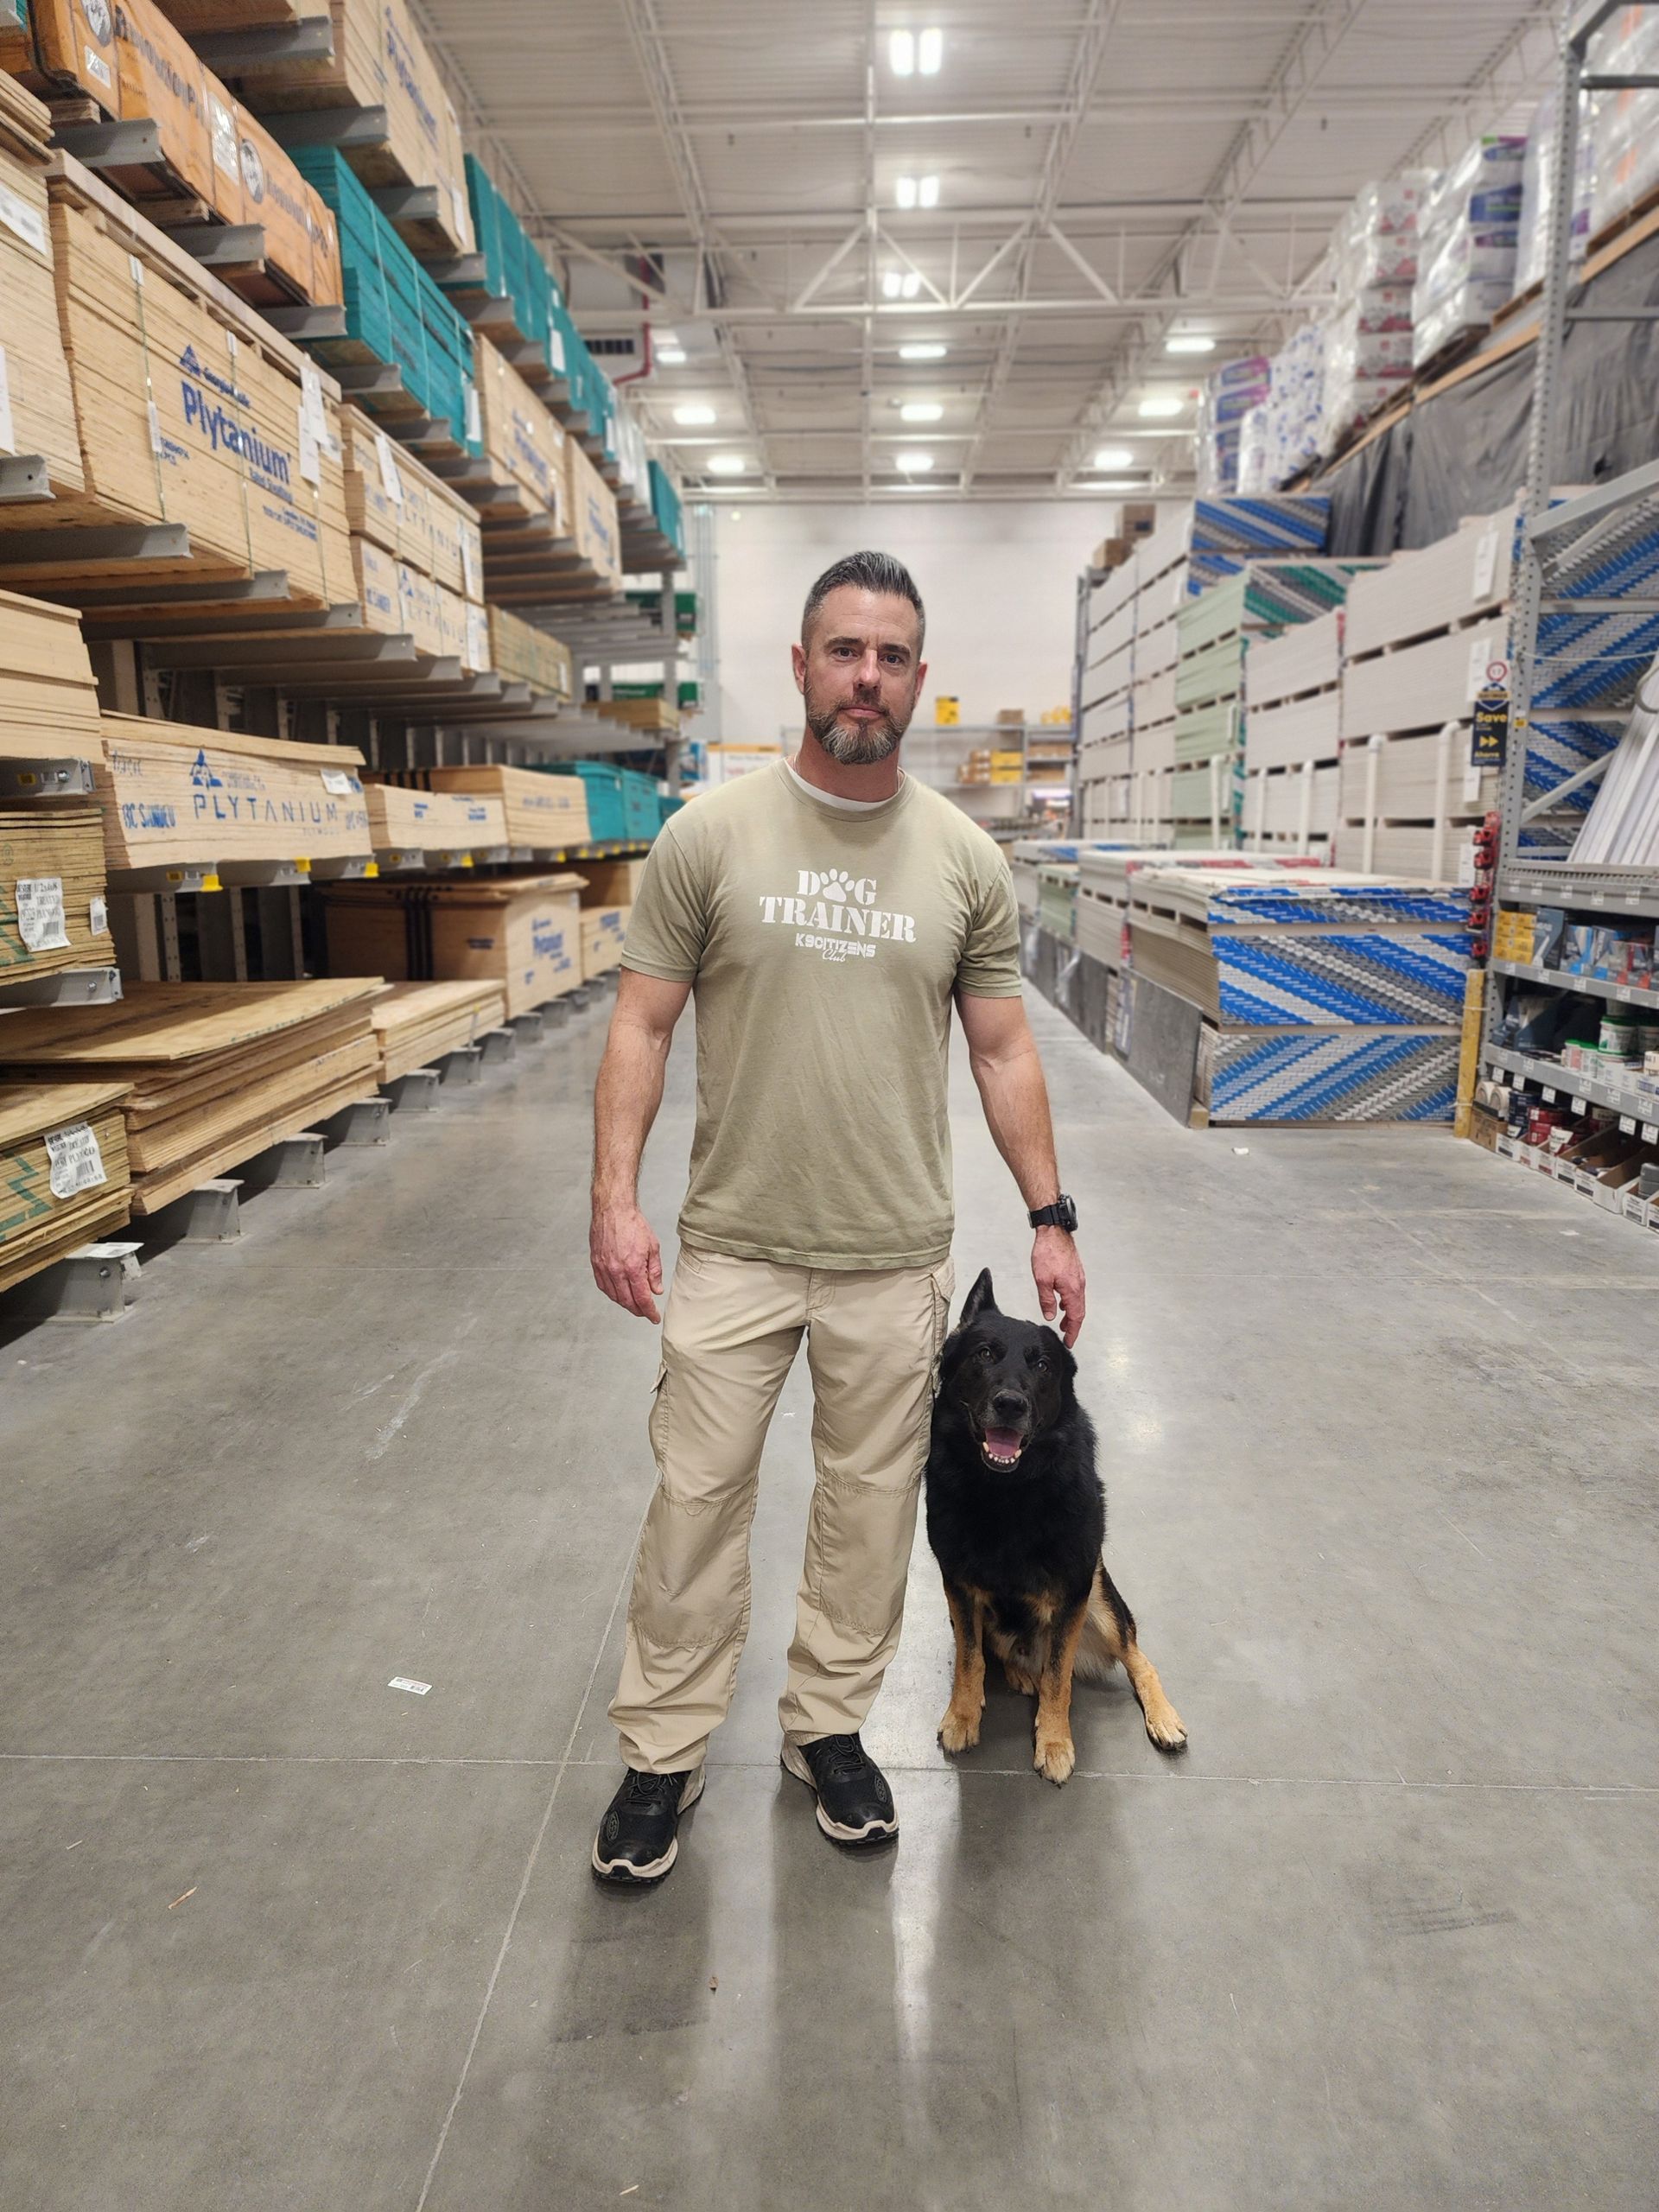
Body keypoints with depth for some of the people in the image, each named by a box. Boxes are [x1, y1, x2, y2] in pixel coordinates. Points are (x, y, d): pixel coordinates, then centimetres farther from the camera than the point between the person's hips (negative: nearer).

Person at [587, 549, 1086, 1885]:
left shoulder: (966, 860, 2)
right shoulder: (709, 835, -3)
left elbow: (1005, 1050, 6)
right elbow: (643, 1026, -2)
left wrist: (1050, 1217, 3)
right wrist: (617, 1198, -11)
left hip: (896, 1259, 2)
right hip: (733, 1248, -1)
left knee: (870, 1505, 14)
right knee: (696, 1499, 8)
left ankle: (830, 1726, 37)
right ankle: (665, 1756, 29)